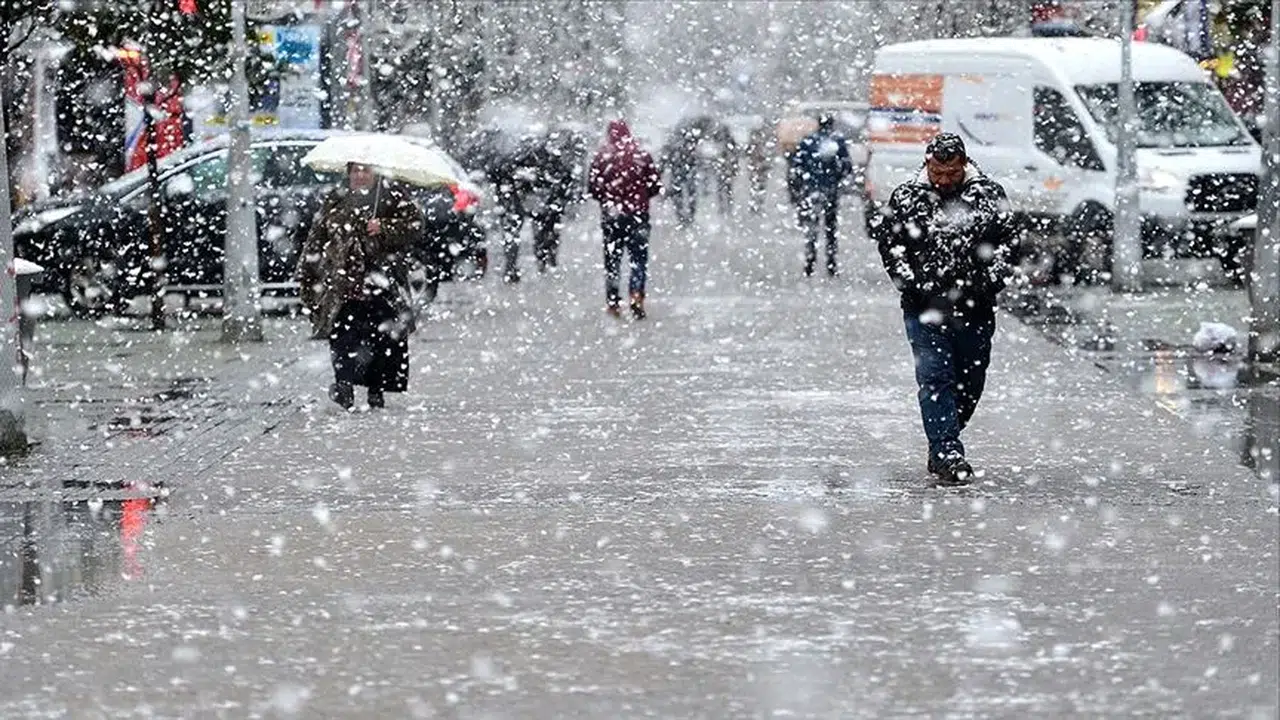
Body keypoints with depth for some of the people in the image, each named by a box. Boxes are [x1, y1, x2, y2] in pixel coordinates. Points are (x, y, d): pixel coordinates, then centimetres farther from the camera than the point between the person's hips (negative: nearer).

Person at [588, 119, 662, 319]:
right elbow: (656, 186, -1)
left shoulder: (601, 157, -5)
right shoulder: (642, 156, -5)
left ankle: (612, 301, 11)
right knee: (639, 258, 5)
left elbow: (592, 187, -4)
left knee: (612, 259, 10)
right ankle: (637, 296, -9)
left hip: (611, 214, 0)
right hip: (638, 214, 0)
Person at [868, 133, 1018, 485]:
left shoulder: (990, 195, 3)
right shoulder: (906, 198, 0)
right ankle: (947, 452, -14)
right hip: (925, 308, -2)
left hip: (976, 310, 2)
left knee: (970, 382, 9)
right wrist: (909, 281, -5)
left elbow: (1008, 240, 8)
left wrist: (992, 278, -6)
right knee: (935, 378, -12)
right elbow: (887, 240, 5)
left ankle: (942, 446, 26)